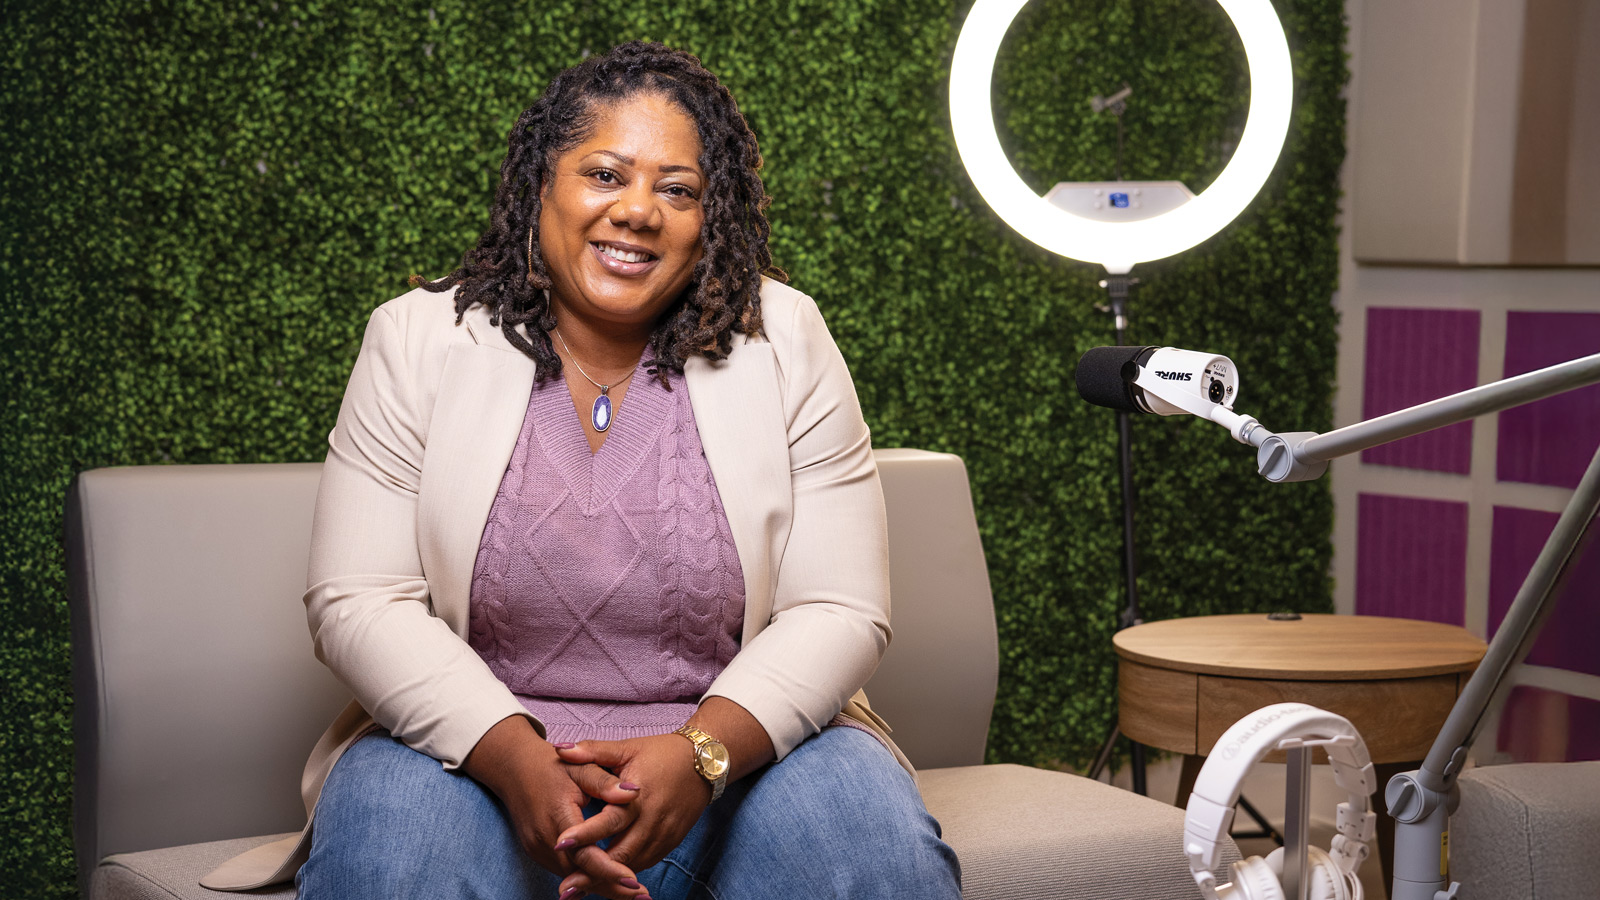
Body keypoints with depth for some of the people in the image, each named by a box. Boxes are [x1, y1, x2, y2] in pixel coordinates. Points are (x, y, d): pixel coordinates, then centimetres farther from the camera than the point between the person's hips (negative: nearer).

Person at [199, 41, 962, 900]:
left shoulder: (783, 342, 0)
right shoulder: (418, 339, 0)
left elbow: (837, 612, -5)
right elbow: (358, 602, -6)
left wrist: (703, 752, -23)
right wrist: (516, 759, -22)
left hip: (739, 743, 1)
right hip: (472, 746, 0)